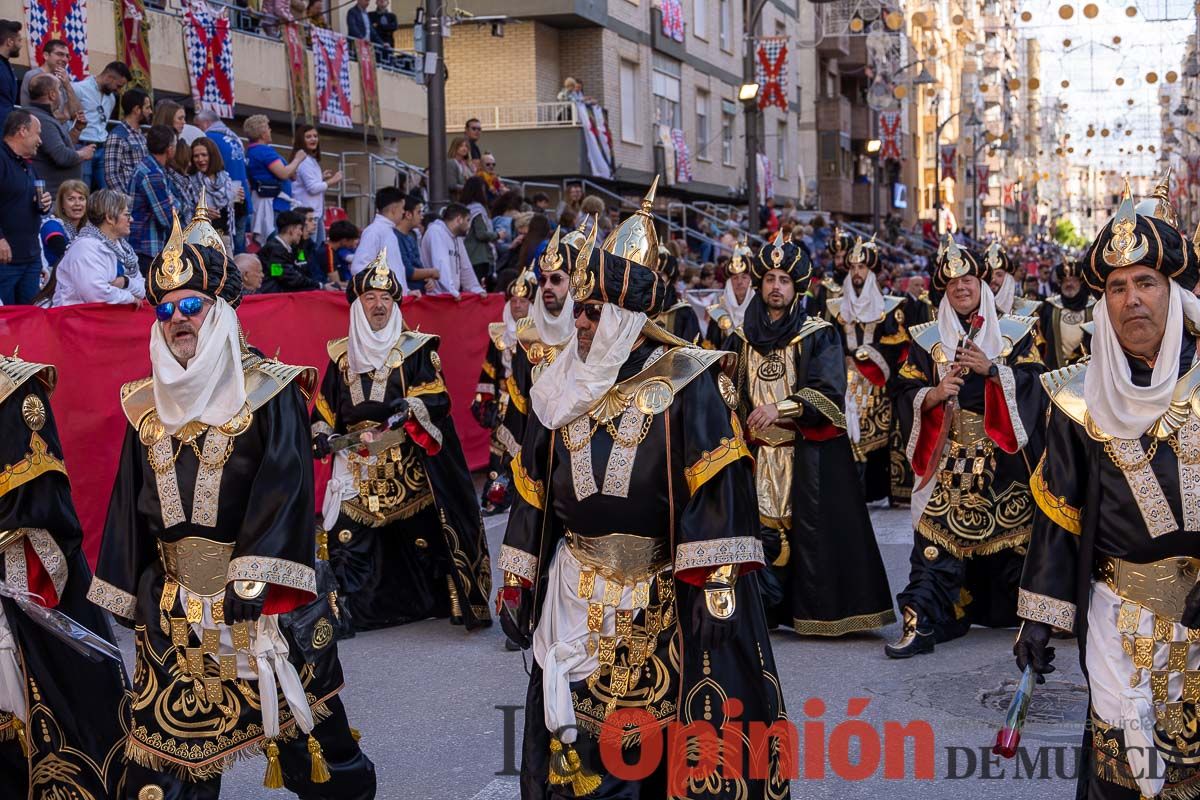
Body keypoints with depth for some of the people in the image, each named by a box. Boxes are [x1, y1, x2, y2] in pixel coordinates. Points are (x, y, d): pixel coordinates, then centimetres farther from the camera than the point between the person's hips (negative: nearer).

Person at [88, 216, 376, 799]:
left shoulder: (268, 391, -5)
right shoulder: (148, 405, 10)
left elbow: (282, 487, -13)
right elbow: (130, 503, 13)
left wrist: (254, 579, -21)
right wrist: (127, 597, 11)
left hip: (261, 598, -4)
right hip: (174, 607, 4)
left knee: (298, 729, 3)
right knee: (170, 736, 4)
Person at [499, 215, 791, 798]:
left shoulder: (683, 385, -9)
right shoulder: (561, 392, 6)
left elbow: (717, 491, -15)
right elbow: (533, 494, 12)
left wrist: (715, 587, -22)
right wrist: (517, 585, 11)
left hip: (665, 599, -4)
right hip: (578, 606, 4)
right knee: (578, 750, 5)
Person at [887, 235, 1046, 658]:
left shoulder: (1014, 332, 7)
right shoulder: (926, 338, 8)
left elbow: (1034, 382, -4)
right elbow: (905, 393, 2)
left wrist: (991, 369, -17)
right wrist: (935, 394, -17)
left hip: (1003, 457, 0)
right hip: (948, 457, 0)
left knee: (1010, 531, 5)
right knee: (937, 536, -8)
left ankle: (1020, 609, 24)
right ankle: (922, 622, -9)